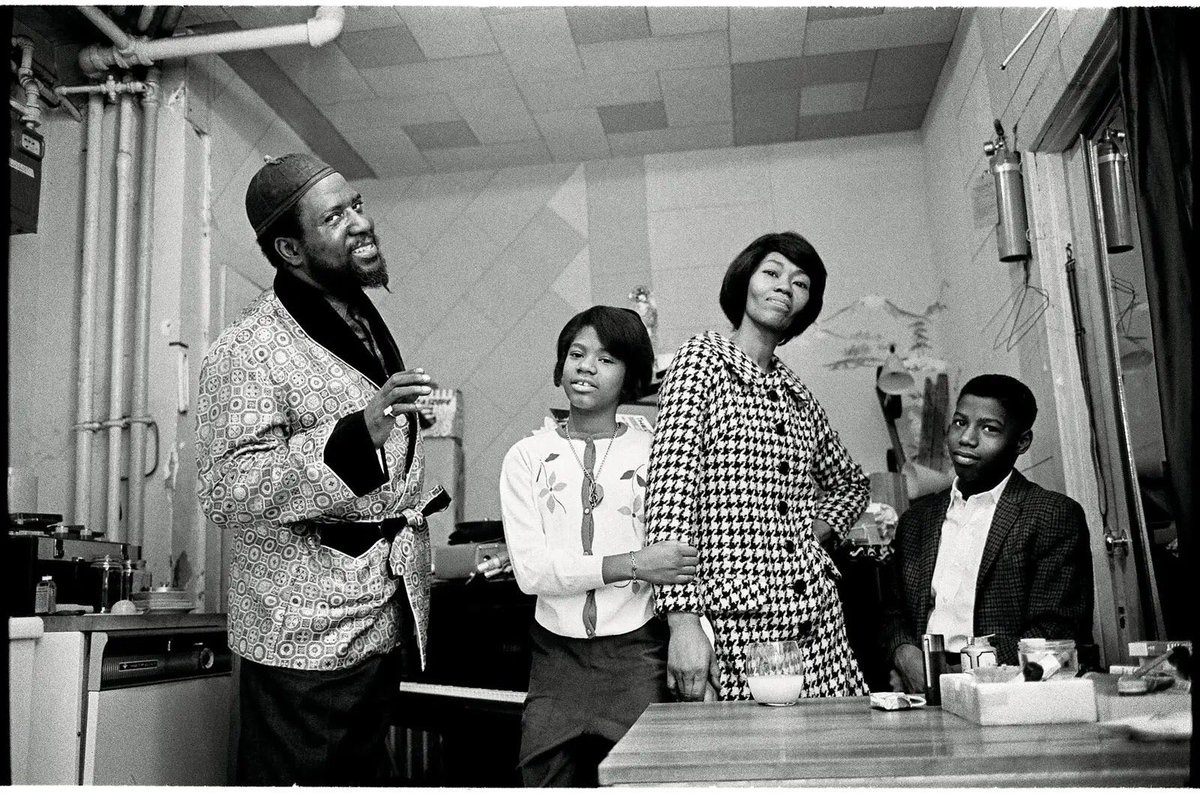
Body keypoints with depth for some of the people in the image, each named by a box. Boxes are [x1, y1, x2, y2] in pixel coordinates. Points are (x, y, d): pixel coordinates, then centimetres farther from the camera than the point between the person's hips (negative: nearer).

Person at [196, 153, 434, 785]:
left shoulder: (366, 324, 12)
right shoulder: (247, 350, -16)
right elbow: (226, 491, -25)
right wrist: (357, 436, -34)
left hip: (386, 626, 8)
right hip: (307, 637, -8)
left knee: (366, 778, 20)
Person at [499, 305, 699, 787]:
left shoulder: (653, 453, 1)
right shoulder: (527, 457, 3)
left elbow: (682, 565, -1)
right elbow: (529, 569, -8)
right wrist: (631, 565, -18)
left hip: (638, 654, -1)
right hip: (557, 656, 1)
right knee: (548, 782, 6)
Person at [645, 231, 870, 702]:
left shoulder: (796, 393, 16)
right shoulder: (702, 357, -2)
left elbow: (852, 482, 31)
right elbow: (671, 490, -12)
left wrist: (815, 530, 10)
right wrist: (682, 620, -19)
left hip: (816, 613, 6)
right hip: (734, 620, -6)